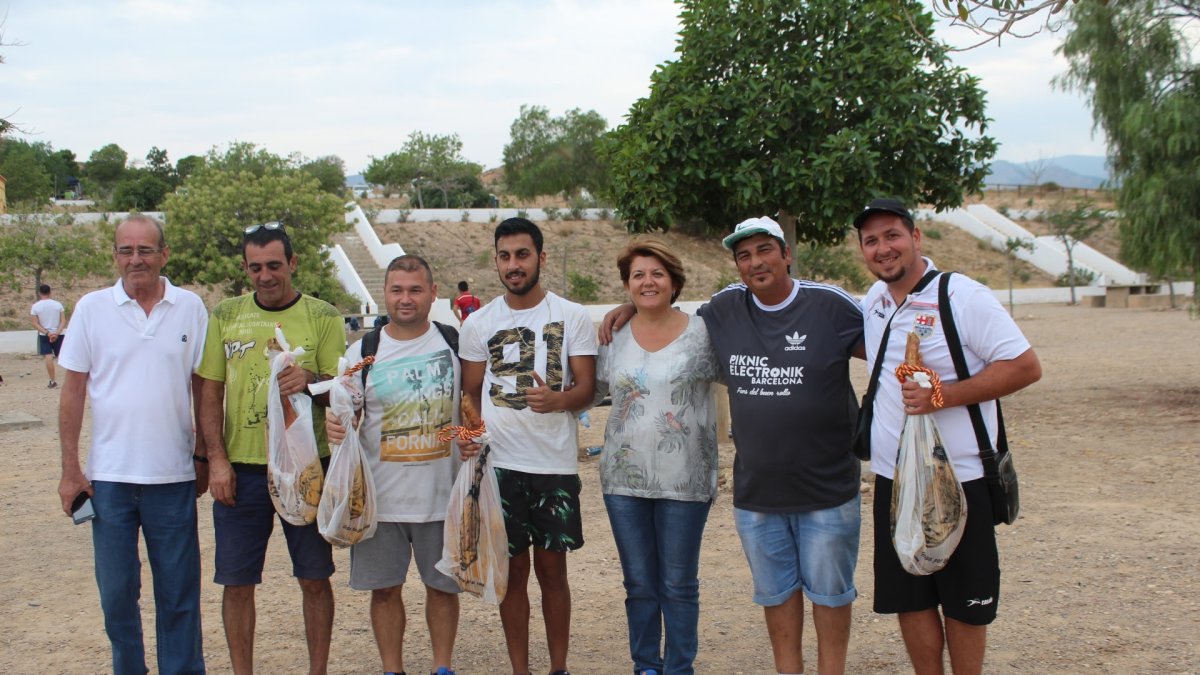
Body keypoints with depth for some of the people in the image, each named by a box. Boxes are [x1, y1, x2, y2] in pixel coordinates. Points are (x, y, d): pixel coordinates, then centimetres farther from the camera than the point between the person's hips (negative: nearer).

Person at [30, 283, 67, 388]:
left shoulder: (35, 306, -4)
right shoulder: (58, 304, -2)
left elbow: (35, 323, -9)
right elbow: (63, 321, -7)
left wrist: (47, 333, -12)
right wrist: (57, 333, -12)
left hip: (44, 335, -1)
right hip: (58, 334, 1)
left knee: (48, 357, -3)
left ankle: (53, 381, -6)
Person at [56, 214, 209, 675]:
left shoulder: (191, 308, 2)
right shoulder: (92, 308, 1)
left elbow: (204, 387, 8)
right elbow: (73, 392, 3)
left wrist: (203, 455, 6)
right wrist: (70, 469, 0)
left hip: (174, 476, 0)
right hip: (108, 476, 0)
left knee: (179, 593, 7)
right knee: (117, 590, 9)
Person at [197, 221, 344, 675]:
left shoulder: (323, 318, 0)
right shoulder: (226, 317, 6)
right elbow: (209, 392, 7)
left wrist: (311, 380, -24)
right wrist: (217, 459, -2)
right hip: (241, 468, 2)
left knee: (314, 578, 5)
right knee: (237, 582, 5)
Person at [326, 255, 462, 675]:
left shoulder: (455, 344, 1)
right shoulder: (362, 352, 2)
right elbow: (344, 414, 7)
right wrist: (333, 423, -16)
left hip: (443, 494, 0)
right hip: (381, 496, 1)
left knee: (443, 585, 10)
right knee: (384, 589, 8)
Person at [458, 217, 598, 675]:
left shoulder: (572, 317, 1)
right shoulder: (478, 323, 6)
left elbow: (587, 387, -3)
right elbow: (470, 391, 10)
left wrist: (558, 400, -25)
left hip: (556, 464, -1)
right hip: (499, 464, 1)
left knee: (552, 571, 7)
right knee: (512, 572, 8)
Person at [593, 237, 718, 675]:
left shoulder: (702, 334, -3)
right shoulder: (614, 339, 6)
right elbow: (591, 392, 14)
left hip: (685, 480, -3)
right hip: (624, 477, 3)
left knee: (679, 585, 6)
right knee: (639, 584, 11)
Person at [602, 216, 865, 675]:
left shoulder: (830, 305, -9)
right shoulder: (725, 308, 2)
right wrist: (633, 308, 7)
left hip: (827, 489, -3)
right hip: (756, 491, 4)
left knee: (829, 592, 11)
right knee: (776, 593, 17)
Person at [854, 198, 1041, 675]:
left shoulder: (963, 296, -12)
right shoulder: (873, 301, 8)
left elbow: (1025, 366, -16)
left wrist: (943, 396, -22)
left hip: (959, 480, -5)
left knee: (964, 604, 7)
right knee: (909, 598, 12)